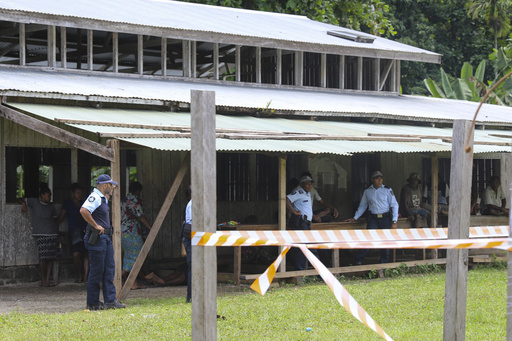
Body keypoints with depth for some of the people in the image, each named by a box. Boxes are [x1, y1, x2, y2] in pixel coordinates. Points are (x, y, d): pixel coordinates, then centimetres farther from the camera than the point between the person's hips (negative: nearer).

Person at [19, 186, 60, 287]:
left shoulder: (51, 206, 15)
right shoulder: (34, 202, 5)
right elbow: (20, 200, 8)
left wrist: (57, 232, 13)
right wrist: (23, 203, -14)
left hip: (52, 234, 4)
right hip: (41, 234, -4)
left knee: (51, 257, 0)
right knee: (43, 257, -11)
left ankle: (47, 279, 6)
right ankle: (43, 280, -3)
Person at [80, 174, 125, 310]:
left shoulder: (103, 198, 17)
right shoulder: (94, 197, -14)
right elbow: (83, 211, -31)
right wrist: (96, 226, -24)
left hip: (105, 238, 10)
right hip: (97, 238, -10)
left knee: (109, 269, 6)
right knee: (96, 271, -4)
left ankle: (110, 300, 7)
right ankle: (92, 303, 4)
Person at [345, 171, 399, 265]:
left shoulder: (387, 190, 2)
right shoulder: (367, 191, 8)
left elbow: (394, 205, 2)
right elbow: (362, 206, 20)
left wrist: (394, 221, -5)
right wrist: (355, 218, 15)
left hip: (385, 218, 0)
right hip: (373, 218, 1)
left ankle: (384, 263, 14)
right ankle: (358, 262, -7)